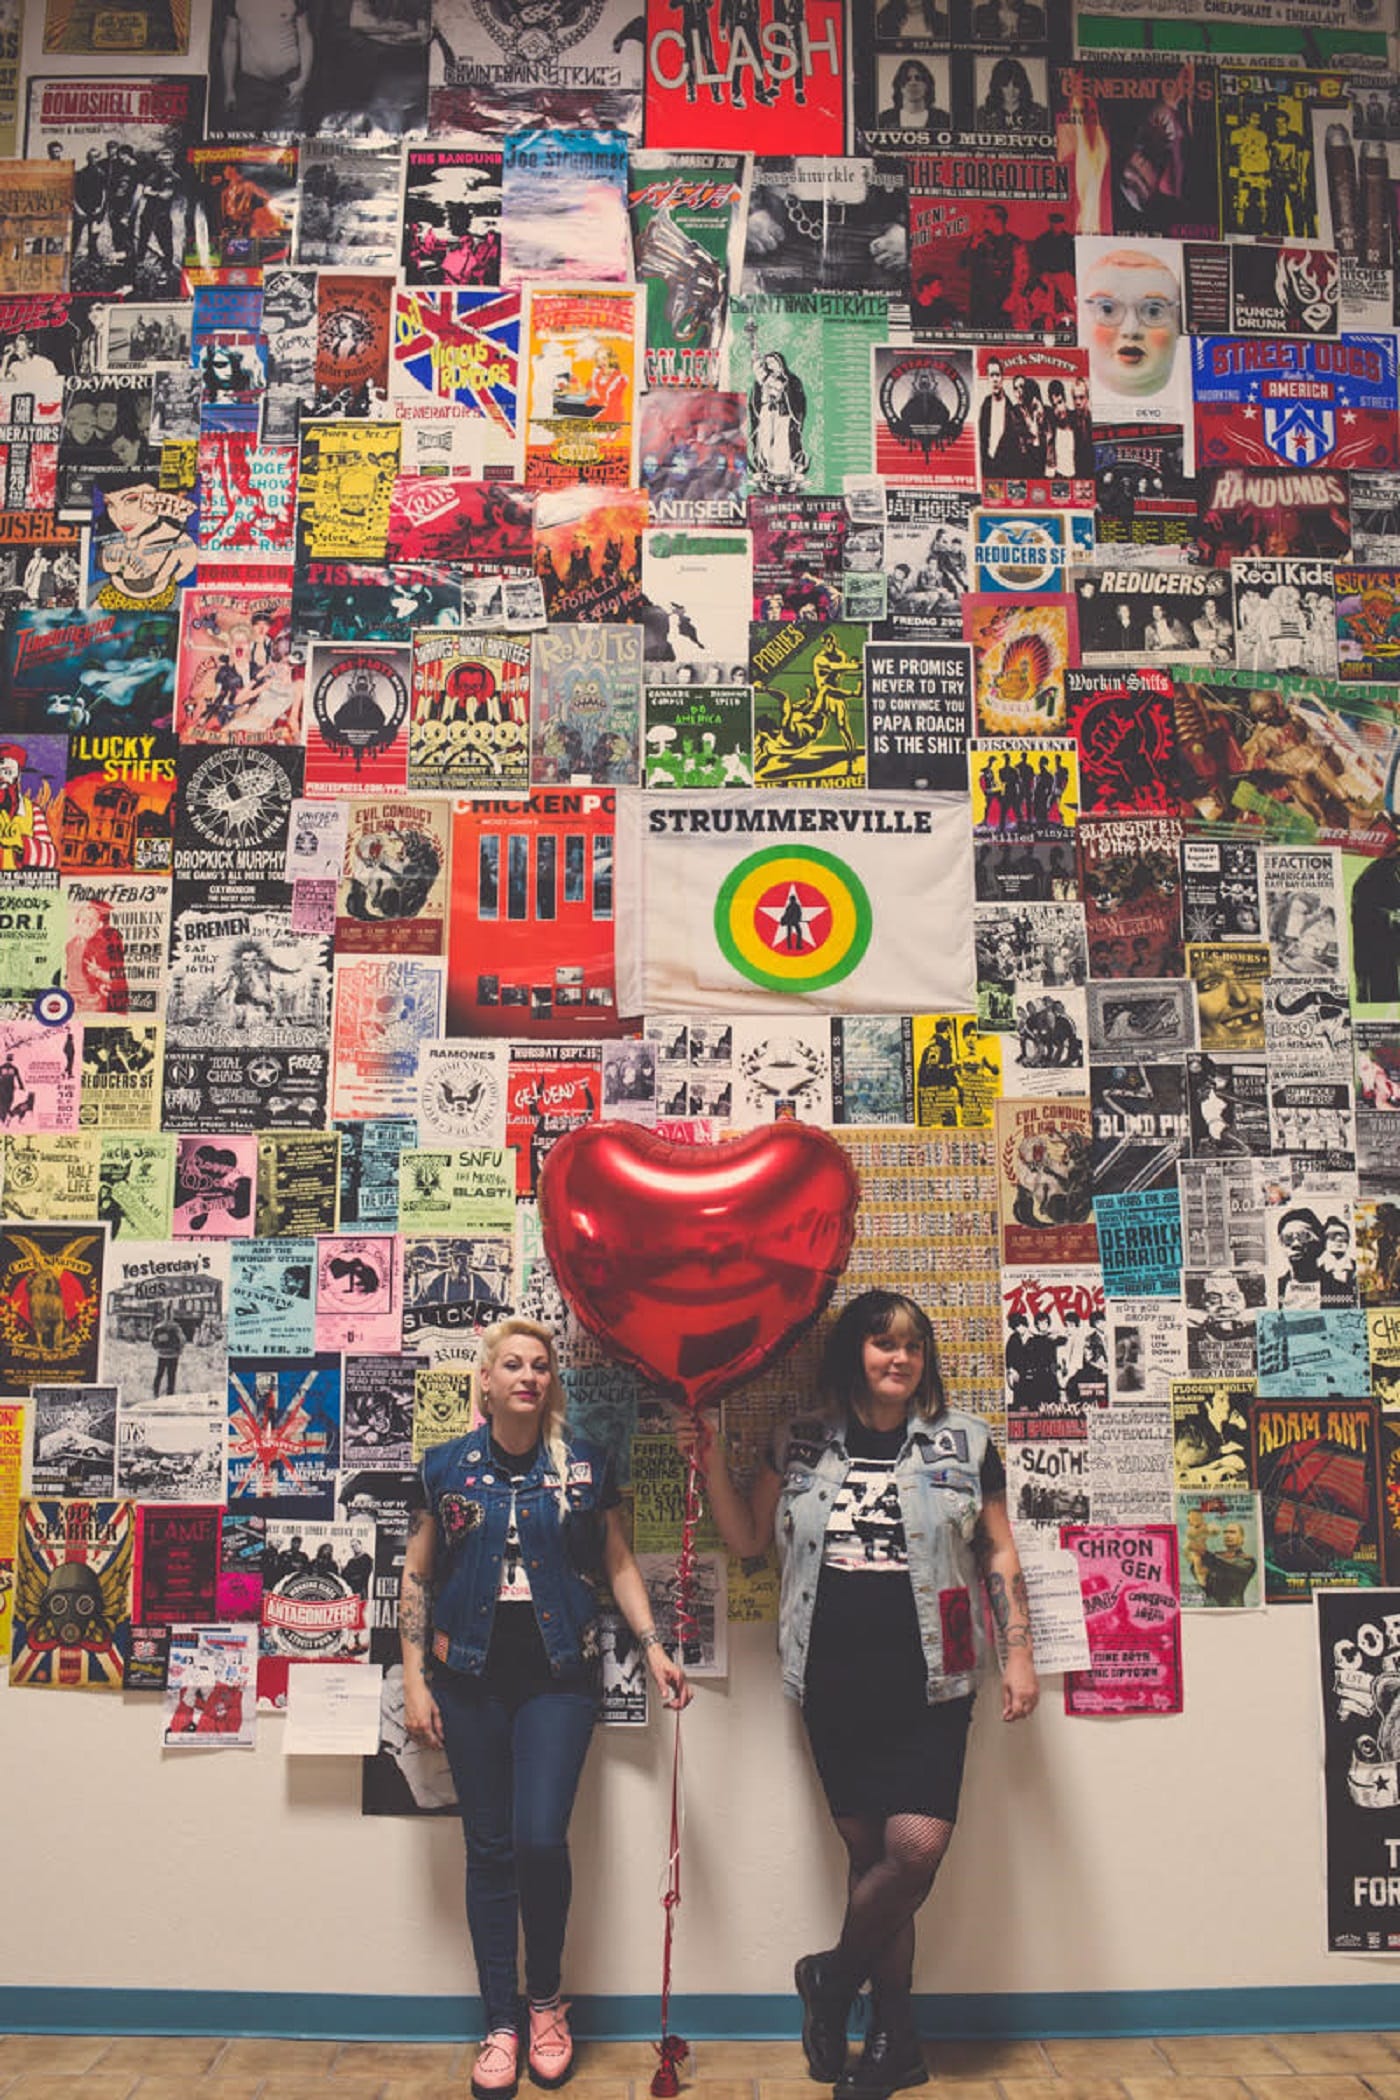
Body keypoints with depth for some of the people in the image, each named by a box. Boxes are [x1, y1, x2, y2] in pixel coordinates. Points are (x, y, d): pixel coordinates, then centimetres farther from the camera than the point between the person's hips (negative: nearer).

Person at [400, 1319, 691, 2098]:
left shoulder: (585, 1466, 1)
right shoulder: (448, 1467, 2)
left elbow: (620, 1564, 8)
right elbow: (417, 1576, 7)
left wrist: (655, 1649, -2)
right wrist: (414, 1681, 2)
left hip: (558, 1674, -1)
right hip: (471, 1675, 1)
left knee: (541, 1837, -9)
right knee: (490, 1849, 6)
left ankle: (547, 1999, 17)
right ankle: (501, 2025, 21)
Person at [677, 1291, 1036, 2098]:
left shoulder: (963, 1440, 4)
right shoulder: (801, 1444, 6)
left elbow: (998, 1553, 8)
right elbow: (748, 1538, 13)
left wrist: (1019, 1651, 2)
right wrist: (714, 1466, 0)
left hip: (929, 1683, -1)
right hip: (836, 1684, 1)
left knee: (917, 1845, -11)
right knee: (872, 1850, 6)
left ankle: (834, 1974, 17)